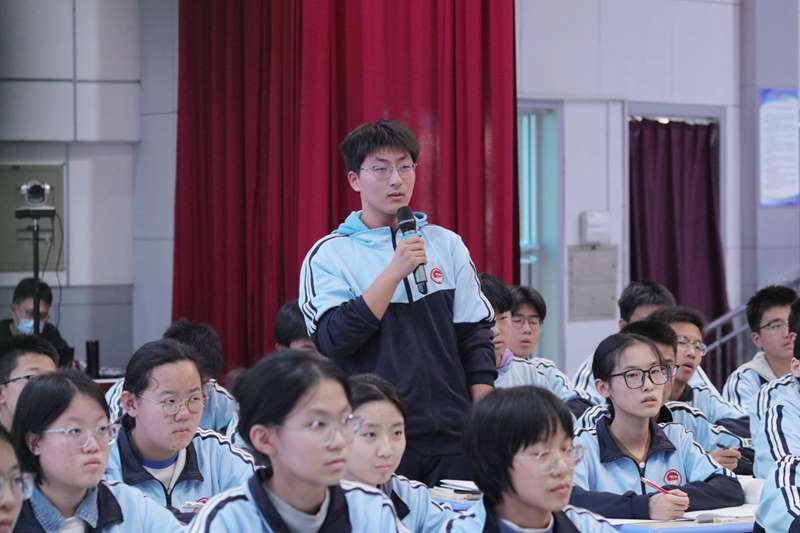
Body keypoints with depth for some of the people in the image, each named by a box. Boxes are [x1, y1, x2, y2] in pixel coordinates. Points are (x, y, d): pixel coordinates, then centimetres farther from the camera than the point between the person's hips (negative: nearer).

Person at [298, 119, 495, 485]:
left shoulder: (447, 244, 10)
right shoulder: (329, 254, 0)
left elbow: (476, 335, 11)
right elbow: (332, 341, -13)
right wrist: (395, 271, -16)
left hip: (453, 438, 3)